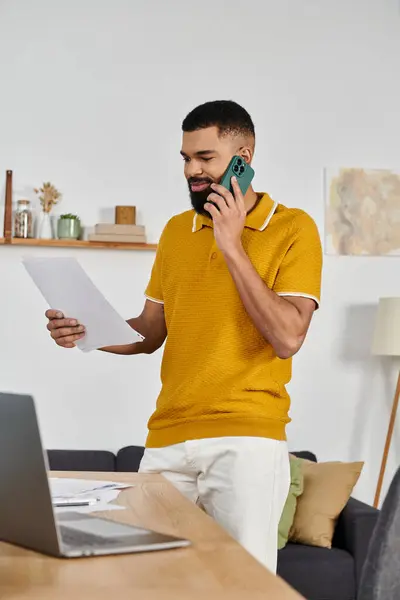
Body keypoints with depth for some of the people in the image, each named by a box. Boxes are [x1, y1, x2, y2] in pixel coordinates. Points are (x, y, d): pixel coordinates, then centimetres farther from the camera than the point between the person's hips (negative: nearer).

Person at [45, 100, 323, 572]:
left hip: (247, 438, -4)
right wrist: (87, 331, -2)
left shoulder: (293, 228, -2)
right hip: (168, 437, 4)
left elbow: (287, 338, -13)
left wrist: (232, 247, -13)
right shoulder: (176, 230, 13)